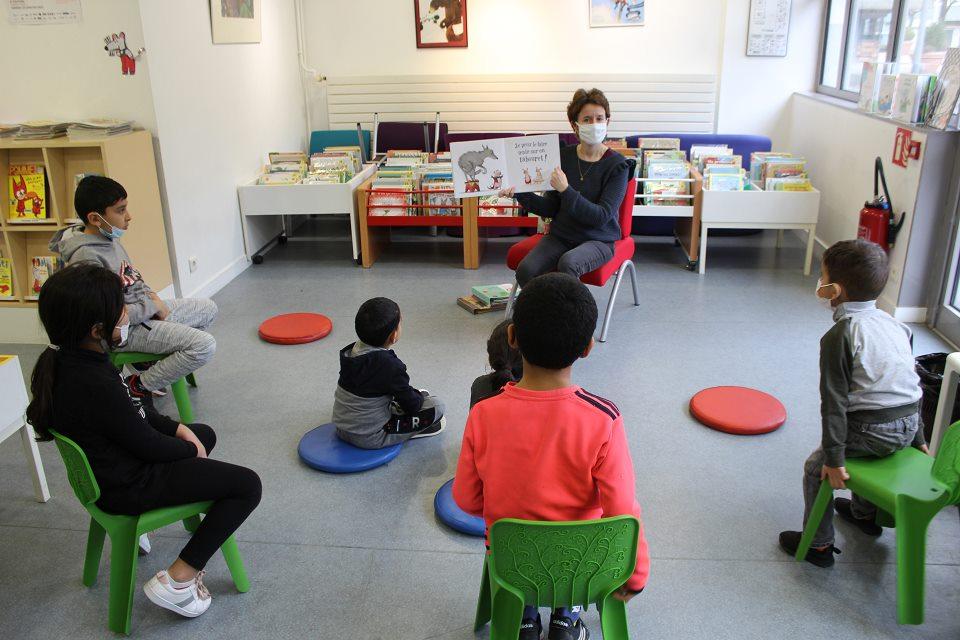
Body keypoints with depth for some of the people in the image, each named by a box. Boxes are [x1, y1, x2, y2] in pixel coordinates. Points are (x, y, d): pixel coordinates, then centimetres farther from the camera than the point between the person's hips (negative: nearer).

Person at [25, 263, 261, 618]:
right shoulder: (96, 386, -34)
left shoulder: (66, 360, -6)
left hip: (111, 465, 9)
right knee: (247, 485, -9)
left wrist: (180, 429, 0)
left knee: (205, 433, 26)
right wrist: (191, 449, -3)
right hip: (127, 486, -9)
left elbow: (134, 409, 7)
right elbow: (148, 445, -22)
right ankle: (177, 581, -5)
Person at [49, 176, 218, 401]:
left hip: (146, 311, 10)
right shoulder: (86, 258, -26)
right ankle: (139, 386, -2)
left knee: (208, 308, 15)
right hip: (126, 330, -10)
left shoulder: (109, 237, 3)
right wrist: (152, 305, -15)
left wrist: (151, 295, 0)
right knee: (204, 345, -20)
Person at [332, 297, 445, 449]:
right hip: (368, 438, -8)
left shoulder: (351, 351, -1)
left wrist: (412, 393, 17)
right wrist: (421, 396, 8)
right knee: (436, 405, -7)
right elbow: (412, 405, -14)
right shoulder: (389, 365, -24)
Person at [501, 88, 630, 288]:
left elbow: (602, 216, -17)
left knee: (568, 263, -36)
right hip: (559, 235, 4)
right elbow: (550, 208, 5)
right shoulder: (563, 156, 3)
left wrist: (566, 190, -26)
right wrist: (520, 194, -12)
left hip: (598, 240, -3)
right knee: (526, 271, -24)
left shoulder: (617, 165, -8)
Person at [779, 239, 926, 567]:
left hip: (871, 428, -8)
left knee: (816, 468, 11)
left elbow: (834, 401, -18)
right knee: (865, 451, 36)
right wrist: (918, 439, 22)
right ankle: (865, 514, 54)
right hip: (908, 425, 8)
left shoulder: (839, 336, -17)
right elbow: (911, 385, 14)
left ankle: (819, 544, 18)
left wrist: (834, 458, -15)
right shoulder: (896, 325, 7)